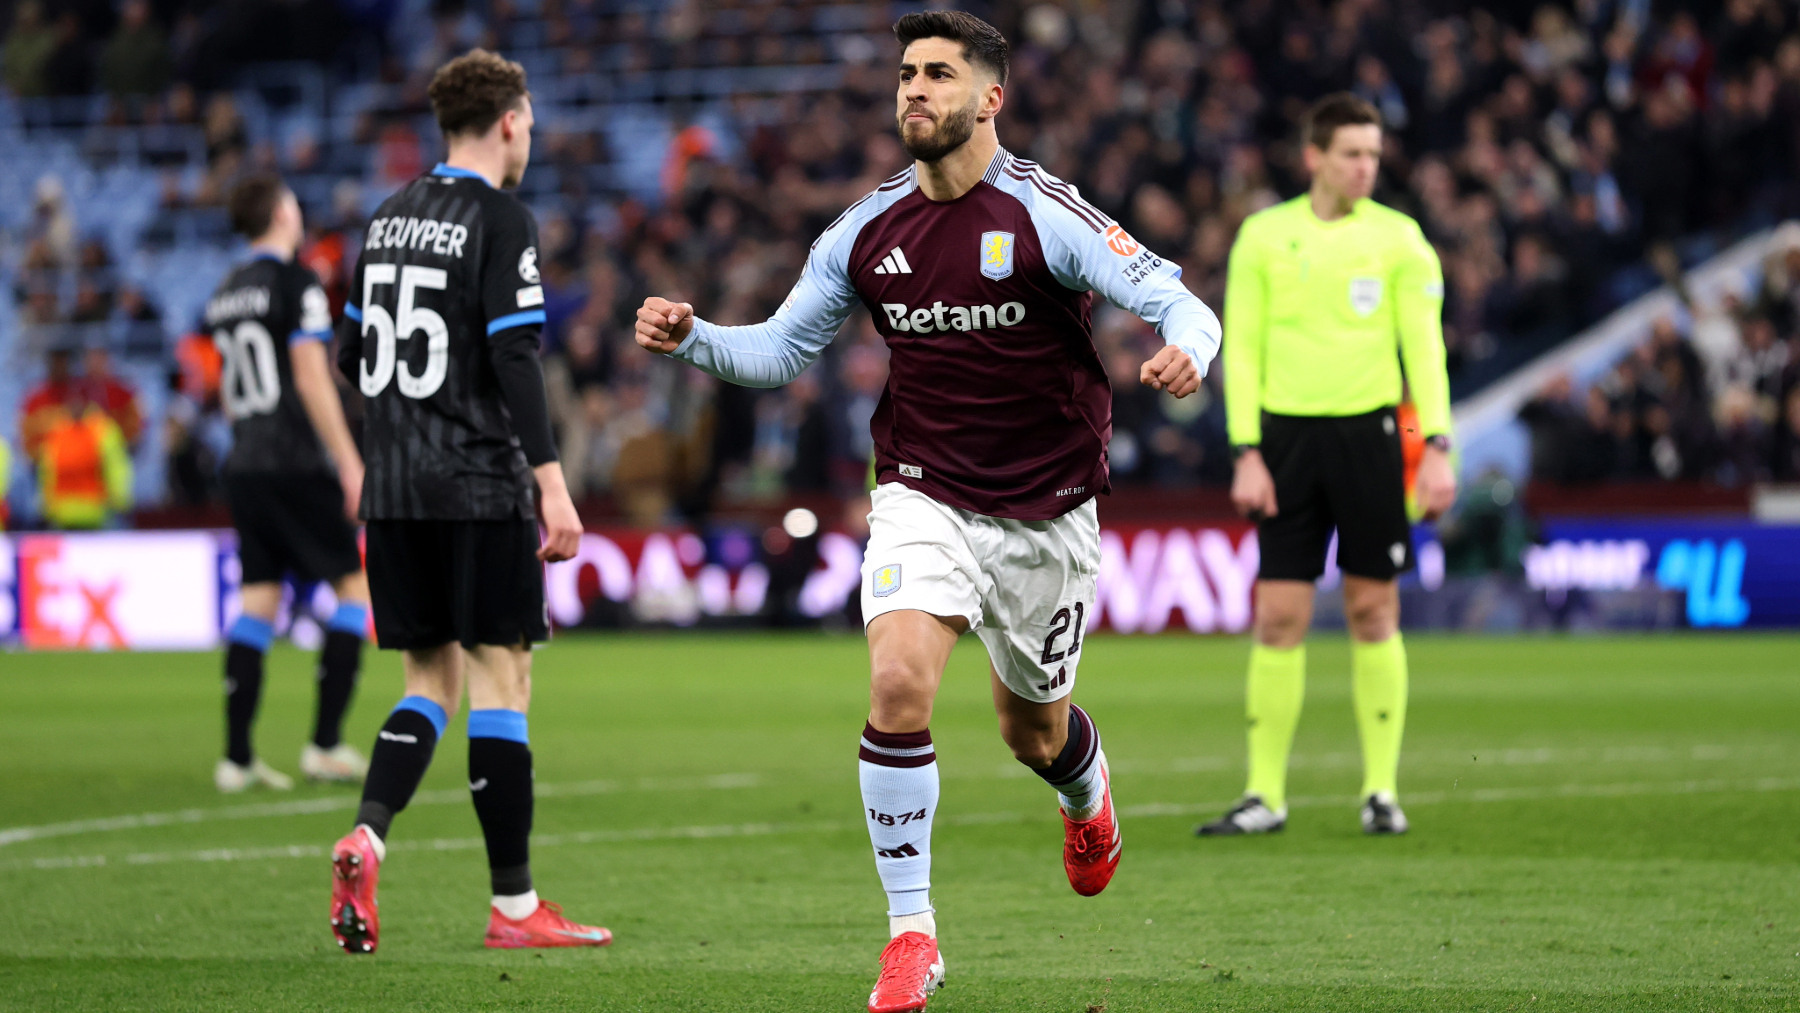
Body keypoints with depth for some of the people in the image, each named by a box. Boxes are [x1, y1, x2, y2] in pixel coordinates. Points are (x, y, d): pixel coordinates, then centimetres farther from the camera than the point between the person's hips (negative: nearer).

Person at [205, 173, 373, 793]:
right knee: (355, 588, 1)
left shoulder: (224, 294, 14)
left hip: (243, 465, 7)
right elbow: (310, 377, -14)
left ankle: (236, 758, 2)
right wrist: (351, 464, -14)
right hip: (298, 464, -7)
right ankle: (325, 745, -4)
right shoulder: (295, 282, -9)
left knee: (257, 604, 7)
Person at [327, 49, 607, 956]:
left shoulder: (390, 217, 13)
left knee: (431, 679, 13)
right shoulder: (499, 219, -9)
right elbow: (515, 358, -17)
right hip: (479, 488, -7)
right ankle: (514, 907, 1)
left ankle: (365, 837, -11)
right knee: (499, 678, -2)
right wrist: (551, 482, -18)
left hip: (393, 487, 7)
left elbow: (351, 356, 19)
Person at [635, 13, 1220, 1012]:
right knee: (897, 684, -22)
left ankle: (1087, 795, 54)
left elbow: (1178, 303, -18)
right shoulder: (867, 230, -1)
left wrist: (1185, 349, -42)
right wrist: (692, 339, -9)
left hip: (1044, 514, -2)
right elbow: (783, 348, 9)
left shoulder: (1045, 214, -14)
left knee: (1034, 732, 14)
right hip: (924, 497, 2)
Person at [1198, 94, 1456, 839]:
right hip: (1287, 434, 0)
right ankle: (1266, 795, 4)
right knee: (1279, 615, -1)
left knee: (1372, 610, 2)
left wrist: (1438, 445, -9)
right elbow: (1240, 348, 4)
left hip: (1369, 432, 0)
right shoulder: (1263, 236, 5)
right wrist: (1246, 454, -4)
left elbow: (1424, 345, 1)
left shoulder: (1398, 239, 3)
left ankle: (1381, 790, 10)